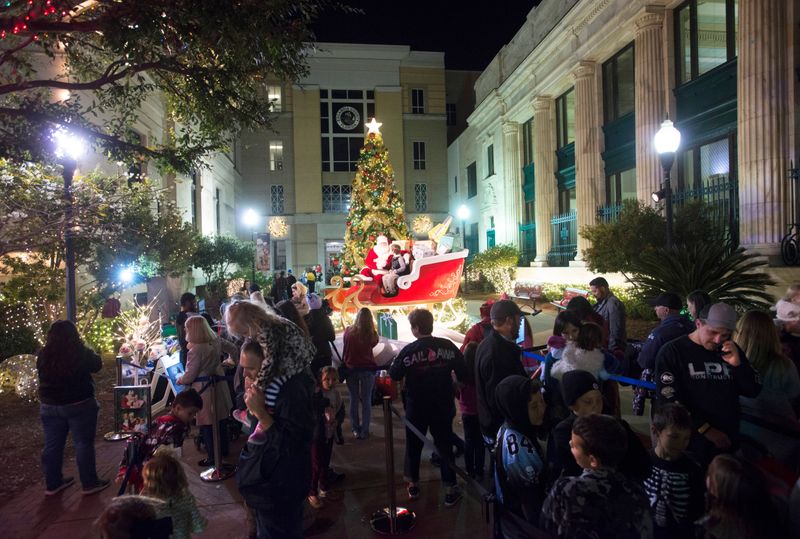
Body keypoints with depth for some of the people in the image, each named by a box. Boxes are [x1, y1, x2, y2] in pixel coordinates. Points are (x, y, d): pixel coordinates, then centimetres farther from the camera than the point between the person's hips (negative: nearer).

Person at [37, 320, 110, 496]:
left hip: (49, 406, 5)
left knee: (52, 445, 16)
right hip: (79, 405, -4)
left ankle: (52, 484, 28)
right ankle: (89, 483, 14)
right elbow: (97, 365, 0)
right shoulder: (81, 353, -18)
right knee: (83, 444, 6)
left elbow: (42, 373, 13)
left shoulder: (43, 355, -6)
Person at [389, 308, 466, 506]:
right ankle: (450, 491, 18)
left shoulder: (408, 350, -16)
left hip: (416, 408, -1)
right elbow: (463, 373, -7)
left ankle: (413, 486, 30)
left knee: (413, 446, 18)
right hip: (443, 406, 1)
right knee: (445, 447, 13)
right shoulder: (448, 346, -12)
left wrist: (395, 361, 10)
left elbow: (394, 375, -8)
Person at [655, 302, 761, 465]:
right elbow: (668, 400, -15)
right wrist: (706, 430, -16)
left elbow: (753, 391, 4)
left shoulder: (732, 351, 6)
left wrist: (738, 364, -12)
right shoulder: (672, 352, -10)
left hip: (727, 442, 5)